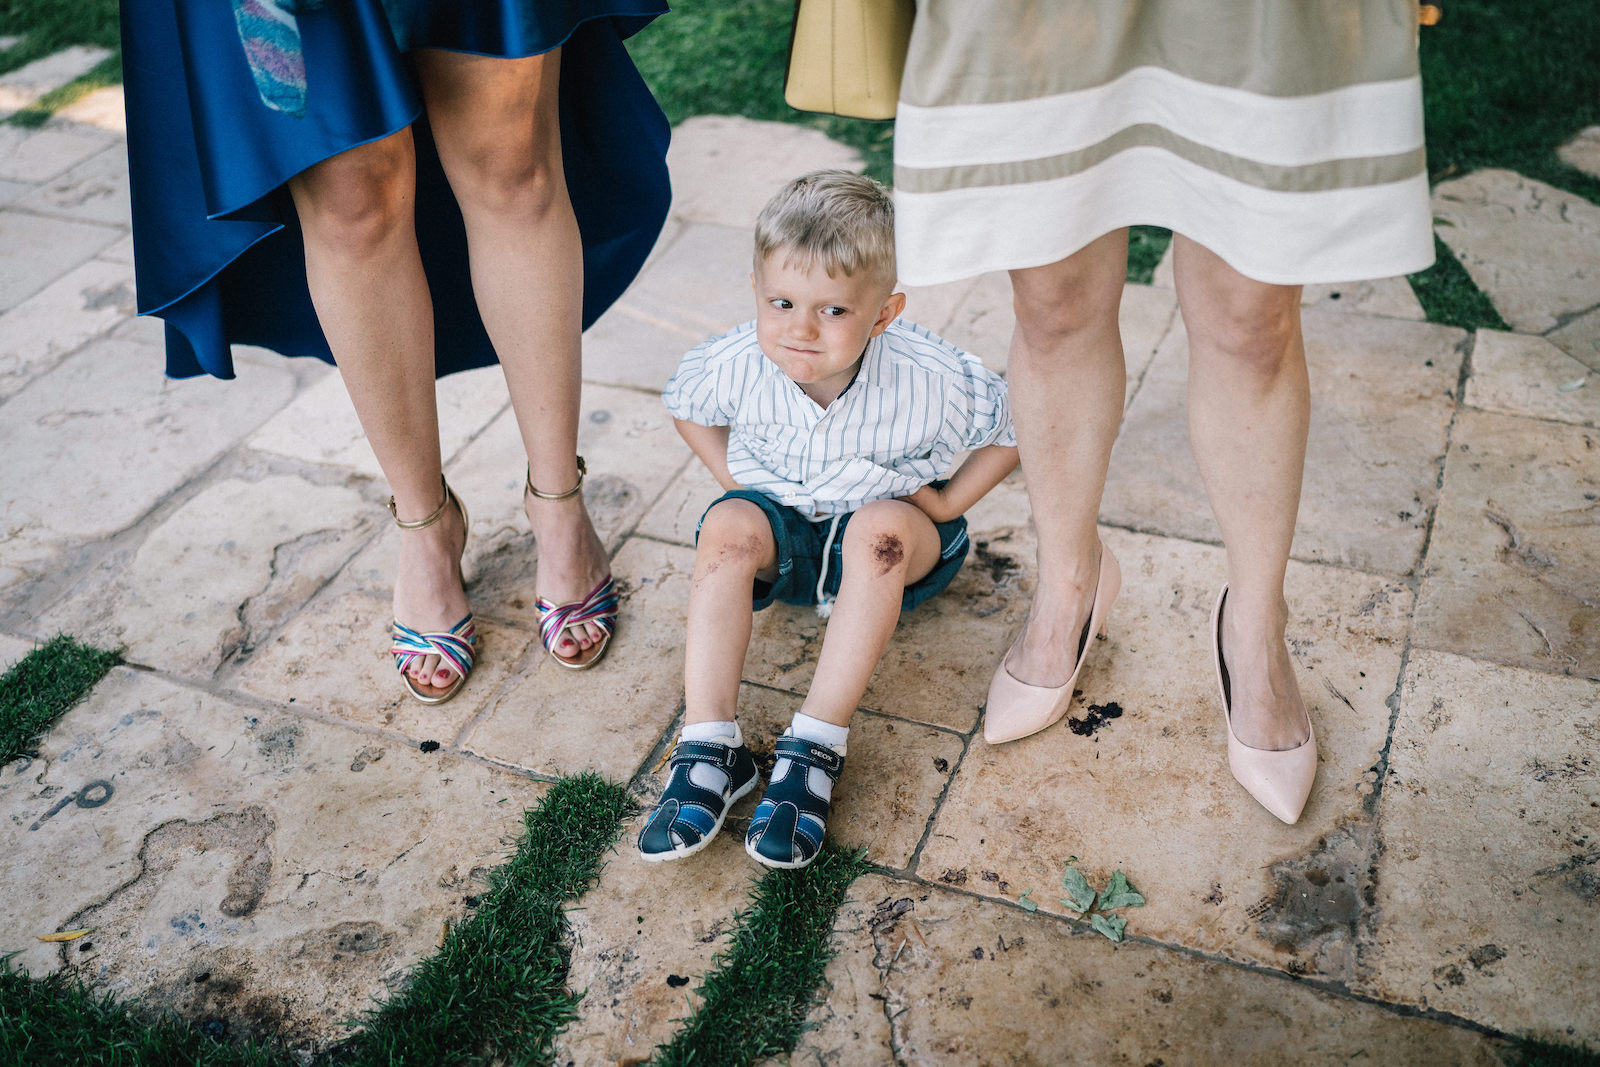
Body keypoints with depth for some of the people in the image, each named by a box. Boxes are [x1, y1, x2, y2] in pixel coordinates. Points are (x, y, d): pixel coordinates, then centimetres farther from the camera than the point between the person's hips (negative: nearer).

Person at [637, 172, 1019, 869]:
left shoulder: (931, 381, -26)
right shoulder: (735, 366, -20)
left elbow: (1016, 427, -8)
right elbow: (685, 405, 5)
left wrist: (945, 505, -12)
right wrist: (736, 486, -4)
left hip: (890, 528, -2)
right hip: (783, 524, 2)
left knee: (879, 528, -36)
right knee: (727, 528, -30)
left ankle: (814, 749, -33)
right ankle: (710, 747, -31)